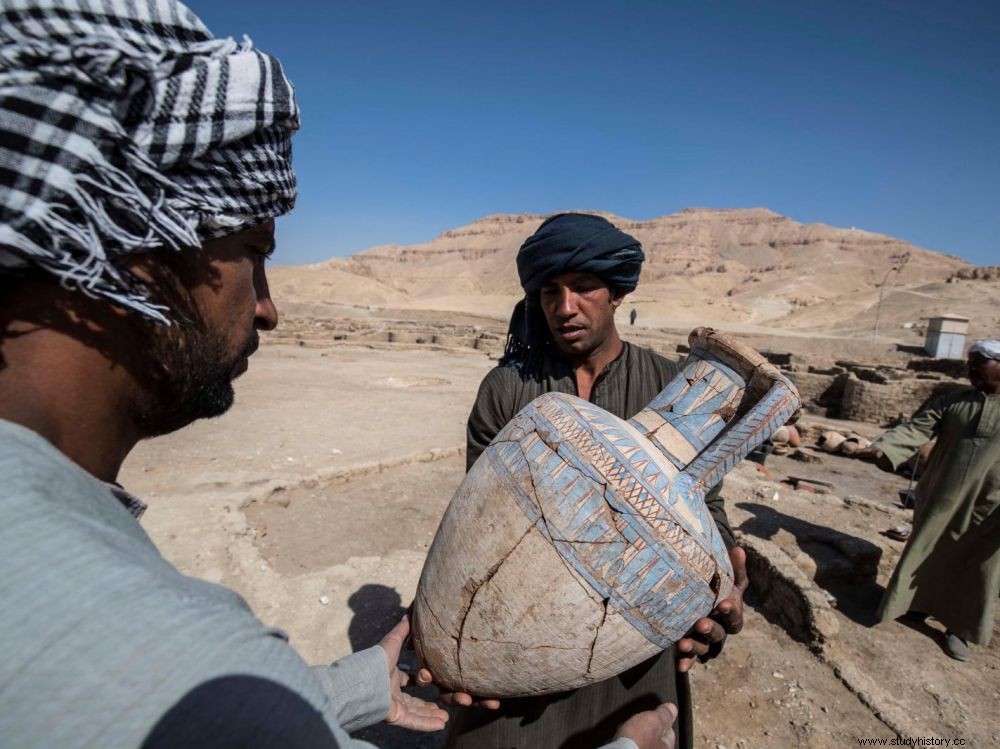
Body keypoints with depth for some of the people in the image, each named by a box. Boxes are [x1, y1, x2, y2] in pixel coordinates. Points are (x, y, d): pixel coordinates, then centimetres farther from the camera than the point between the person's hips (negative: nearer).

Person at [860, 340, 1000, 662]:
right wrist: (883, 448, -30)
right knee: (925, 554, 13)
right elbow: (914, 429, -10)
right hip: (940, 498, 1)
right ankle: (917, 604, 35)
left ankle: (958, 628, 28)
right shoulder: (952, 401, 1)